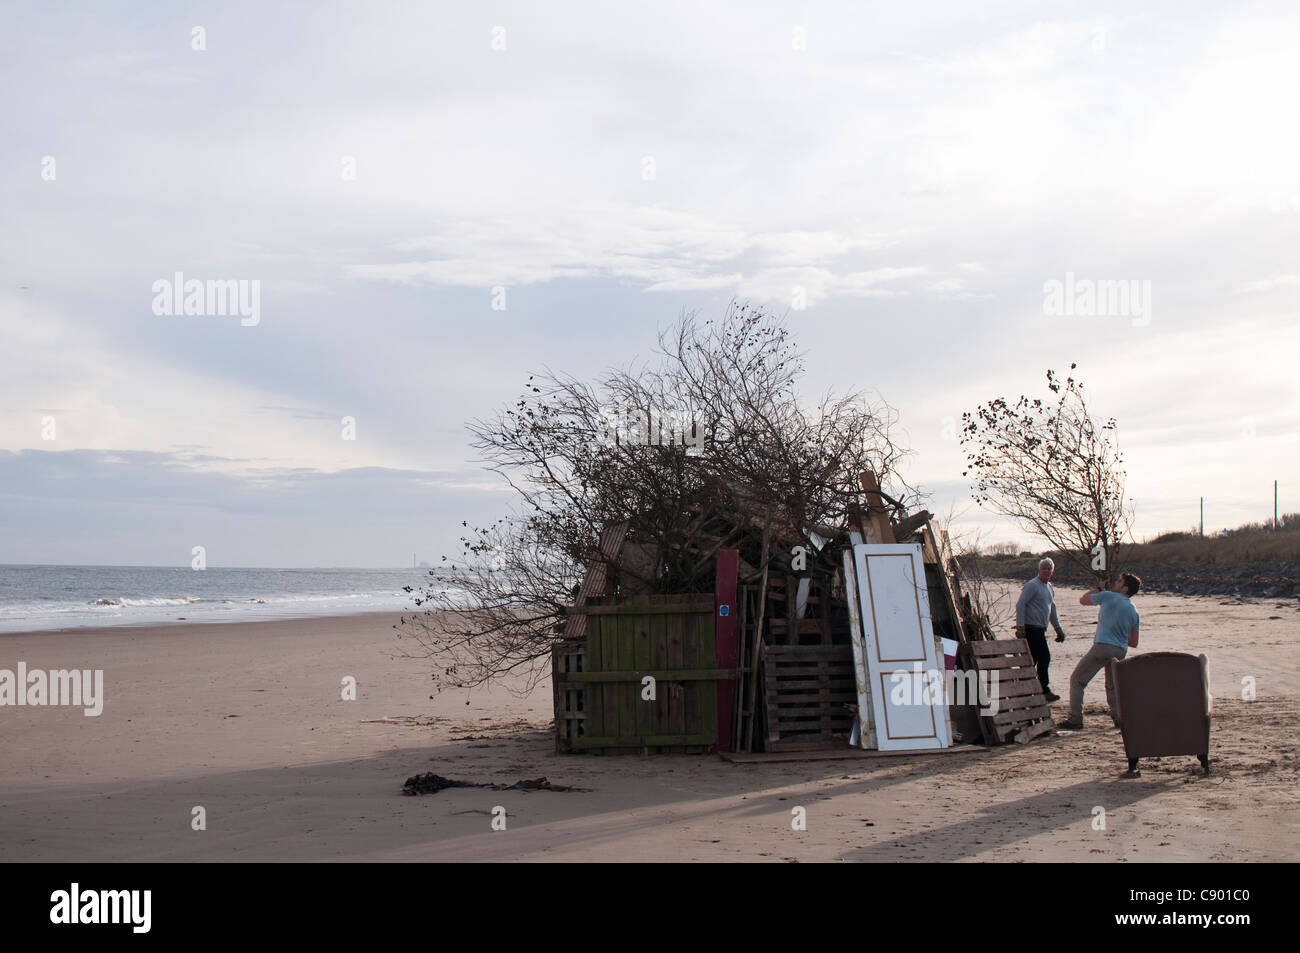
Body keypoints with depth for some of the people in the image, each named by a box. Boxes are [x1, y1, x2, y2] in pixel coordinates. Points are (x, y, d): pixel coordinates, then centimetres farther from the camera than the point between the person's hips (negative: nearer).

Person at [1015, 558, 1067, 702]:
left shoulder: (1049, 587, 18)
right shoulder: (1032, 585, -10)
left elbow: (1052, 609, 27)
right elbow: (1020, 605, -15)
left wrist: (1058, 628, 25)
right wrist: (1020, 627, -21)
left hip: (1040, 630, 9)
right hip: (1032, 629, -9)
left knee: (1032, 660, 9)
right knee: (1044, 658, -10)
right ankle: (1045, 691, -4)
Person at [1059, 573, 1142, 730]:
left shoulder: (1108, 596, -2)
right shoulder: (1134, 612, 13)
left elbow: (1082, 600, 12)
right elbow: (1134, 643, 14)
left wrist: (1098, 589, 26)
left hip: (1102, 647, -6)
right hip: (1121, 651, 6)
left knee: (1077, 680, 3)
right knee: (1112, 686, 24)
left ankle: (1075, 719, -3)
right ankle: (1119, 718, 11)